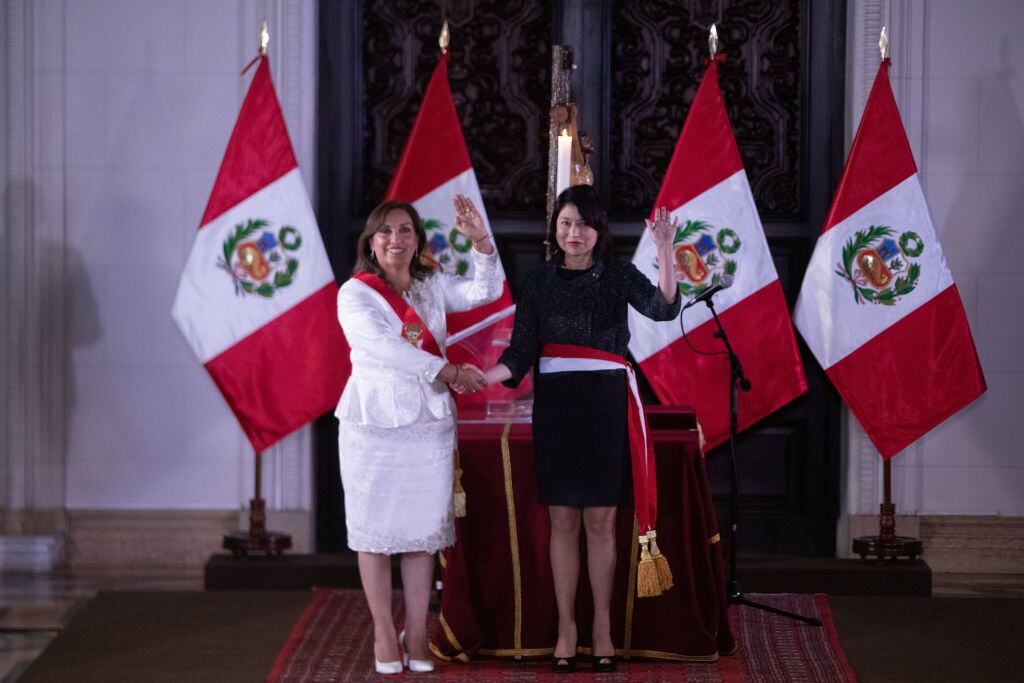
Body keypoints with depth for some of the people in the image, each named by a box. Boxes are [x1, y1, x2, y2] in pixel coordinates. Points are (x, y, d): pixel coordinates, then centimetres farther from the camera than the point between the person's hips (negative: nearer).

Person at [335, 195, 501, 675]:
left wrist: (480, 242, -12)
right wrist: (449, 373, -19)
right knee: (376, 528, 0)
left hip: (429, 420, 4)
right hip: (374, 420, -3)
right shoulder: (355, 293, -3)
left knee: (423, 528, 3)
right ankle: (384, 635, 7)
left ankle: (417, 636, 7)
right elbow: (383, 346, -15)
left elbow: (485, 293, 2)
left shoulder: (433, 286, 12)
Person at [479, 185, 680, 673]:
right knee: (563, 521, 3)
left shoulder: (618, 276, 1)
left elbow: (663, 309, -16)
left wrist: (665, 253, -29)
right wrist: (484, 376, -17)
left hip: (605, 407, -1)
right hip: (556, 407, 1)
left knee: (601, 521, 2)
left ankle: (602, 628, 11)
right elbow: (521, 352, 1)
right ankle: (566, 629, 10)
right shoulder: (538, 282, 5)